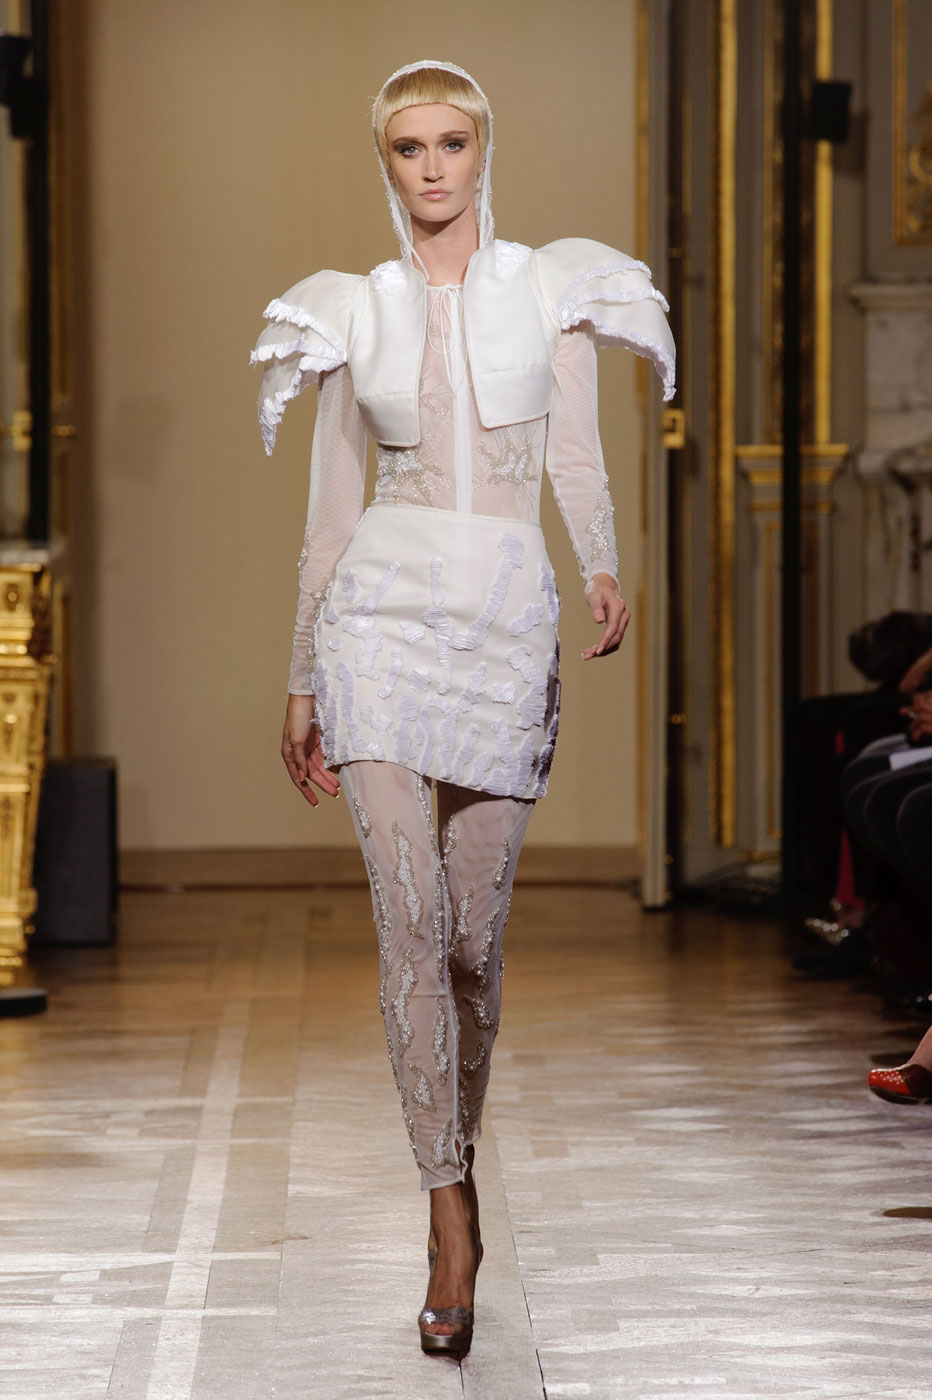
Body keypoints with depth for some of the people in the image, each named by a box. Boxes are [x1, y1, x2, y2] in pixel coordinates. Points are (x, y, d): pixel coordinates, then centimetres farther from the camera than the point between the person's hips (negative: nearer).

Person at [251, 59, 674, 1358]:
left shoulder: (552, 290, 8)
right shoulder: (354, 312, 9)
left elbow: (578, 459, -1)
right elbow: (331, 510, 11)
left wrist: (604, 569, -22)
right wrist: (302, 681, 10)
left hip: (508, 617, 0)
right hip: (383, 610, 0)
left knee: (473, 931, 4)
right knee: (411, 920, -12)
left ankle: (454, 1148, 28)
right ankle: (452, 1216, -9)